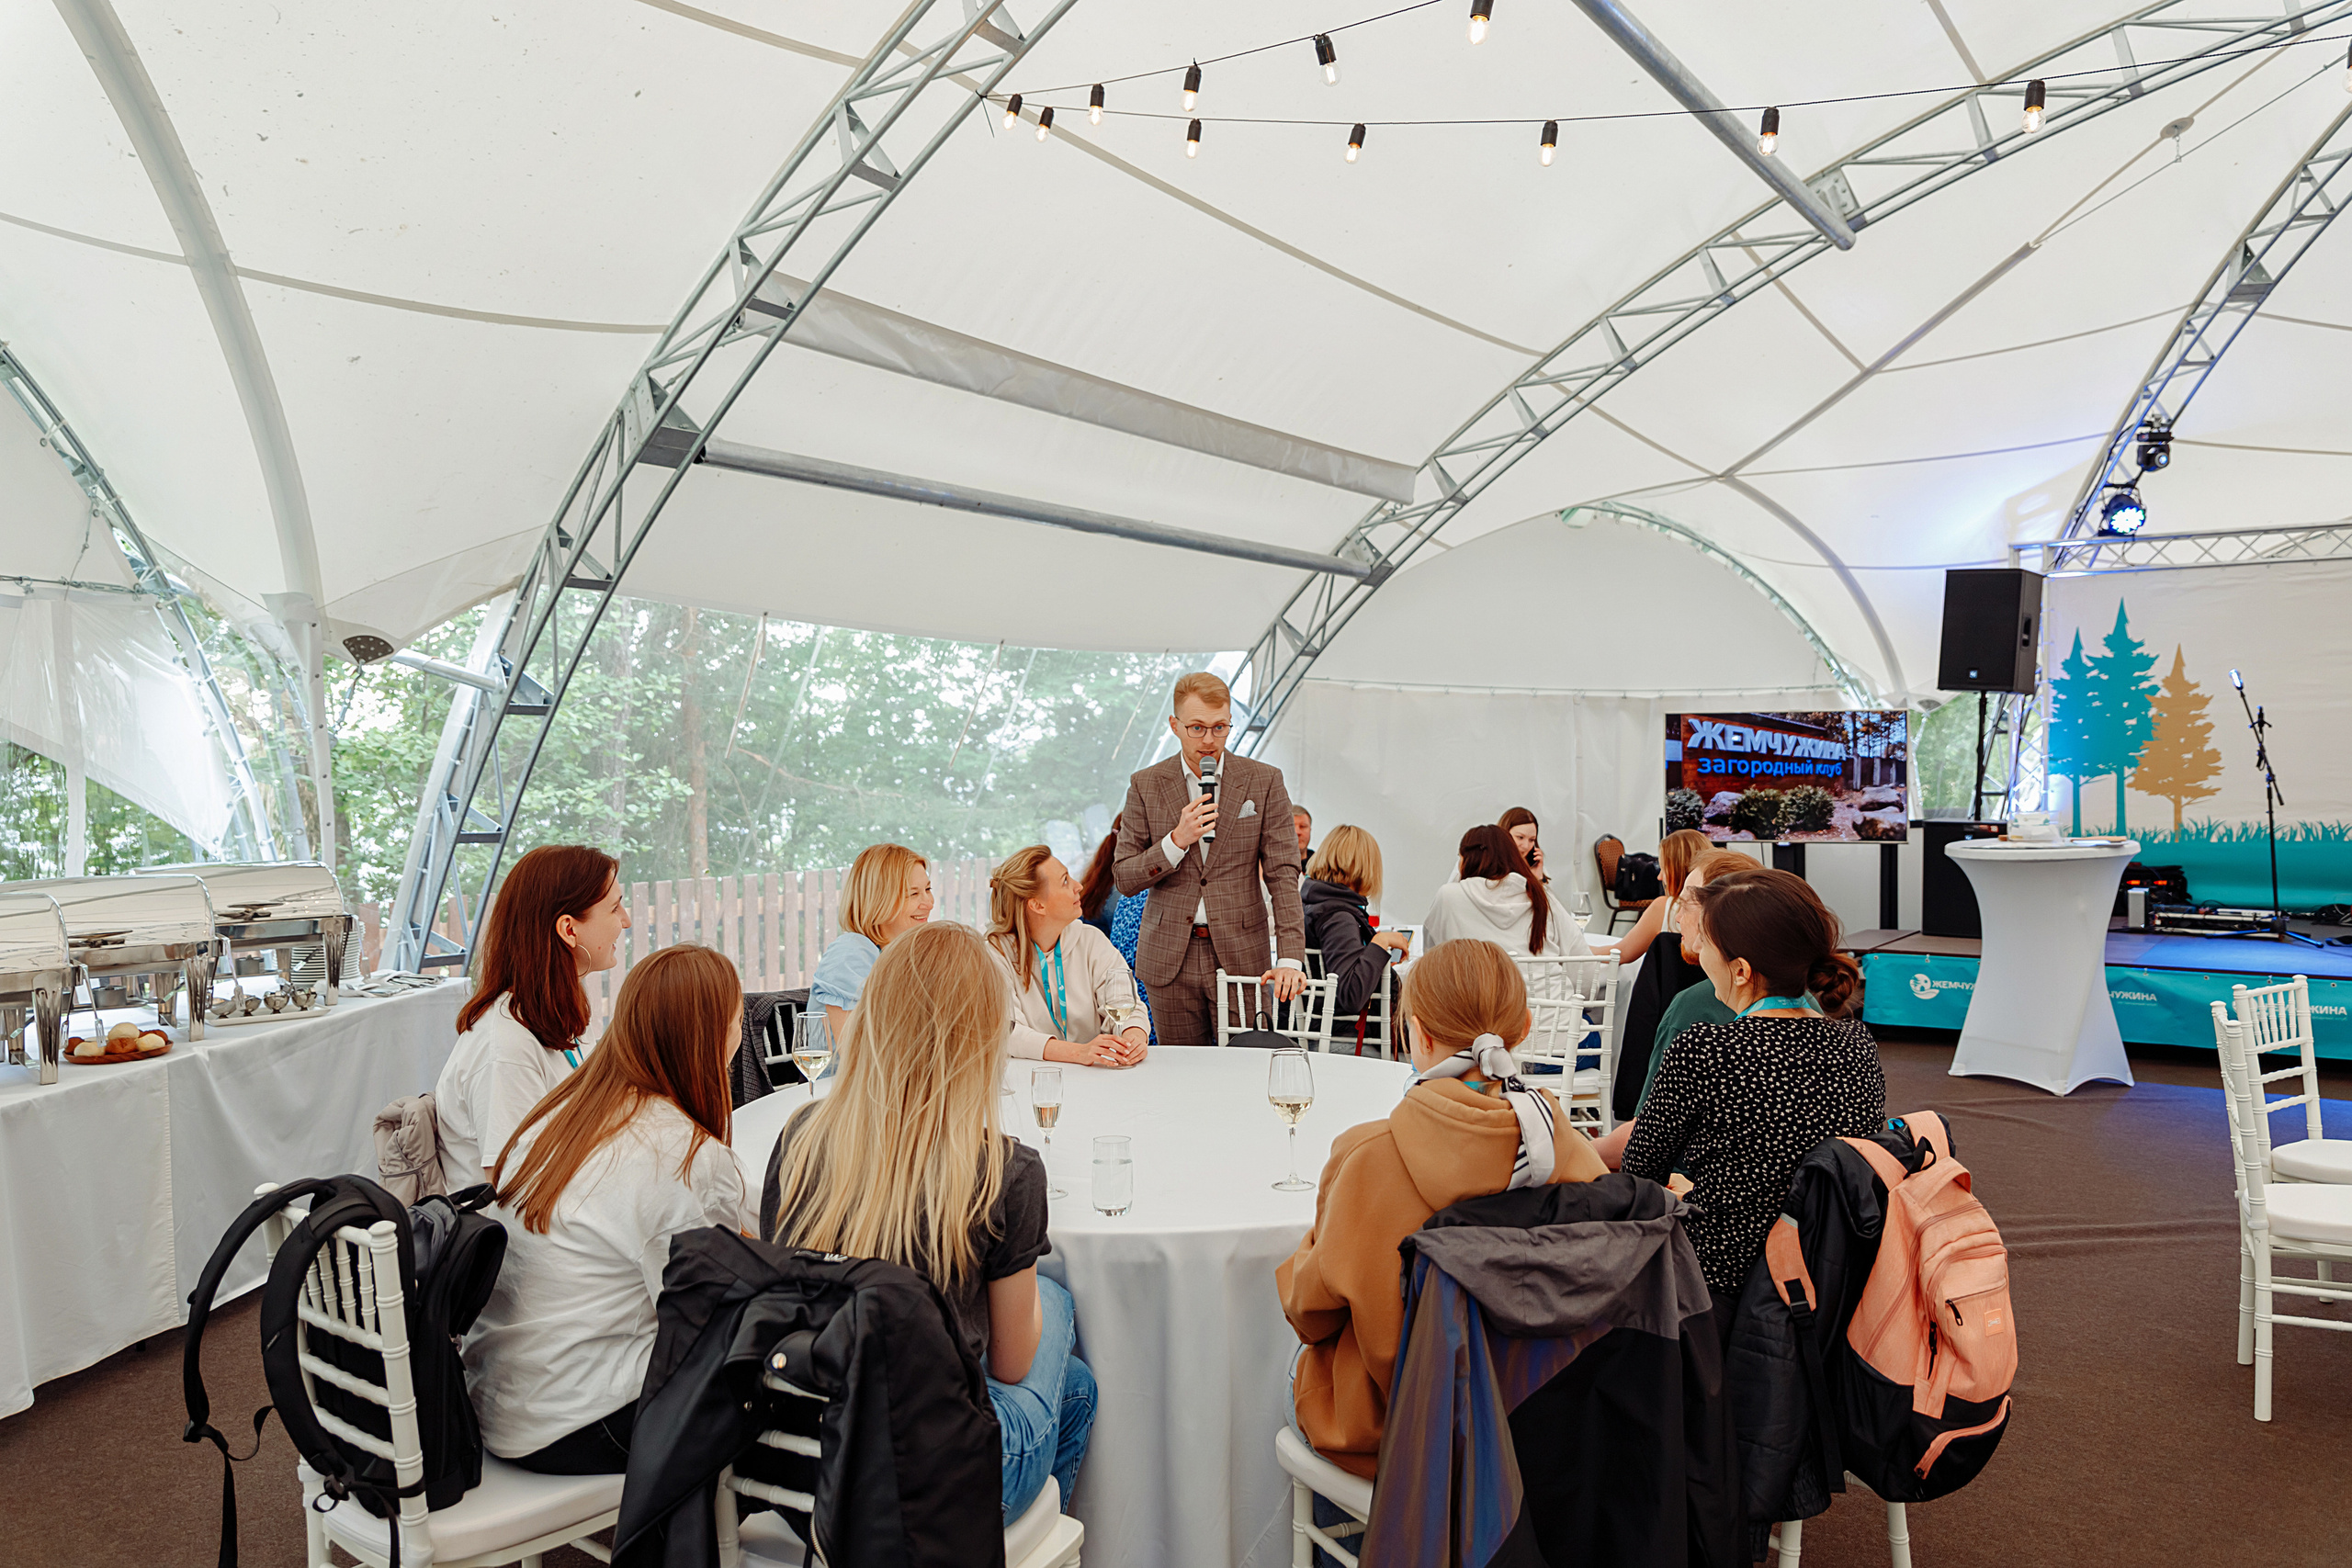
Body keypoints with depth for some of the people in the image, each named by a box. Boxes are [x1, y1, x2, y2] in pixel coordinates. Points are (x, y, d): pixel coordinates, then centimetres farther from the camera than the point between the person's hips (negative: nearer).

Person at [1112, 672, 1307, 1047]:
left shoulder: (1264, 781, 1)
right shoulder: (1145, 786, 3)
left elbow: (1283, 874, -3)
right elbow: (1124, 879, 1)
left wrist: (1290, 958, -14)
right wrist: (1177, 841, -15)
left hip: (1242, 956, -1)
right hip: (1169, 959, 1)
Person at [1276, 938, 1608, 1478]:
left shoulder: (1365, 1157, -27)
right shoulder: (1571, 1154, -18)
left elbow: (1313, 1311, -14)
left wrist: (1305, 1255, 8)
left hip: (1384, 1433, -3)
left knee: (1300, 1369, 30)